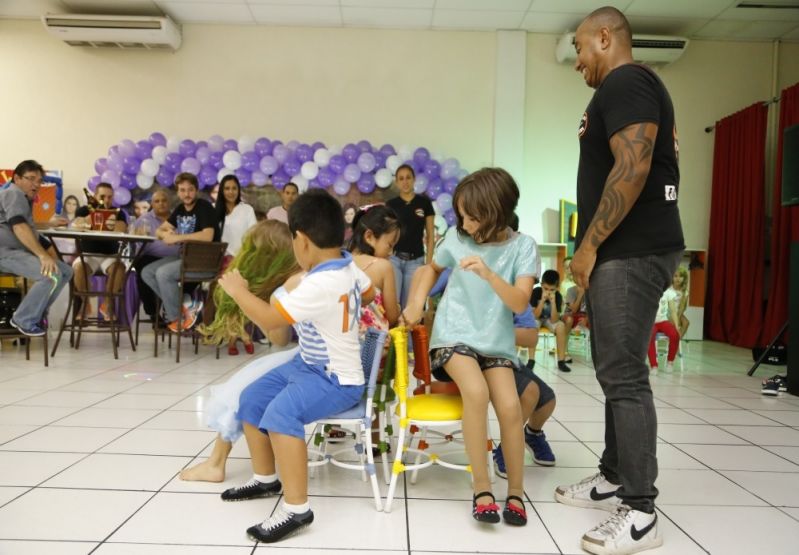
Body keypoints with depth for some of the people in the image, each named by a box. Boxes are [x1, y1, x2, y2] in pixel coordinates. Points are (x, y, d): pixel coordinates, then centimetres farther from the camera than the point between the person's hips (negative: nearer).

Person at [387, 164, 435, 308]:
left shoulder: (424, 202, 4)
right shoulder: (391, 204, 5)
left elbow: (430, 235, 5)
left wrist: (429, 262, -1)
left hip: (415, 260, 0)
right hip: (394, 258, 0)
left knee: (410, 303, 4)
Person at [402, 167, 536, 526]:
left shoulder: (522, 247, -6)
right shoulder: (457, 237, -2)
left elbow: (520, 303, -16)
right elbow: (432, 269, 19)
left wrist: (488, 273, -30)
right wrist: (415, 304, 4)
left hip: (496, 341, 1)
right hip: (454, 335, 0)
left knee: (510, 406, -22)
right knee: (476, 392, -29)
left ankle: (515, 492, 2)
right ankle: (481, 488, -13)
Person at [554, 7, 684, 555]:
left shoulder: (625, 82, -9)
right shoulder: (628, 87, 23)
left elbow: (633, 168, -23)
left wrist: (589, 245, -17)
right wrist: (596, 248, 18)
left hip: (632, 251, -11)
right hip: (626, 250, 11)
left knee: (624, 375, -9)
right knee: (616, 370, 14)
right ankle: (615, 478, 25)